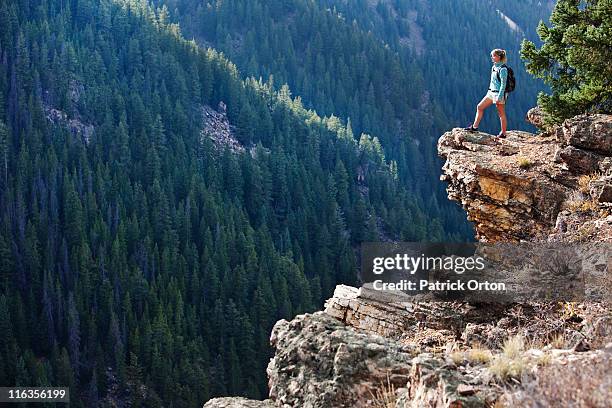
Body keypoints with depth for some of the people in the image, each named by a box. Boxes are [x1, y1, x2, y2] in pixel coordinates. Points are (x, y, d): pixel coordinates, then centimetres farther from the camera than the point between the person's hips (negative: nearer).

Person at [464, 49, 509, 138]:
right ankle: (475, 127, 12)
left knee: (501, 113, 0)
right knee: (480, 107, 7)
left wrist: (499, 97, -22)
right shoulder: (493, 67, 11)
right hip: (491, 92, 9)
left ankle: (503, 133, 8)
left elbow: (503, 84, -18)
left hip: (499, 93, -9)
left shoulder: (502, 69, -16)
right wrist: (489, 91, 21)